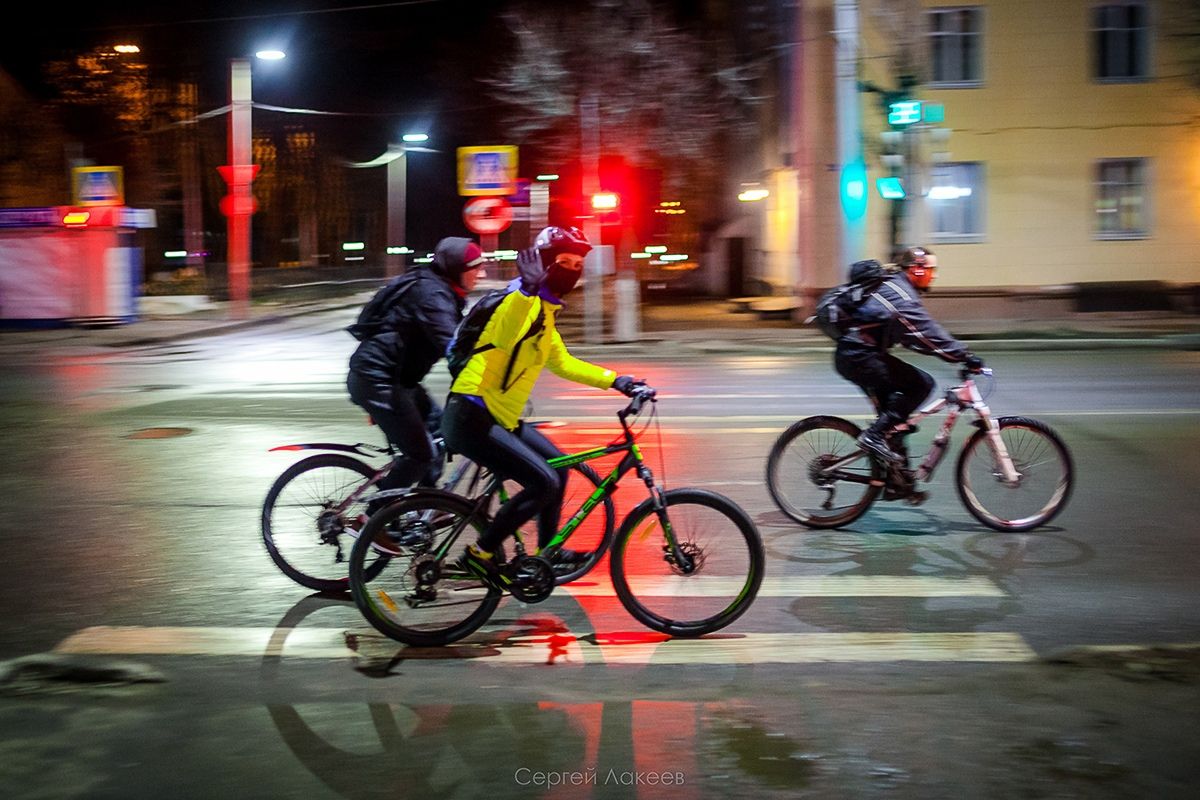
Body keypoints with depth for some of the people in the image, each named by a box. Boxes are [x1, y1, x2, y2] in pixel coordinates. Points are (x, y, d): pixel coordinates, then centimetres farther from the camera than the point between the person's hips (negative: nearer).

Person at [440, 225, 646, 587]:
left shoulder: (545, 310, 17)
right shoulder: (525, 302, -15)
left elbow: (562, 363, 28)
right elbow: (504, 337, -37)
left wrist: (615, 380, 23)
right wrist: (528, 288, -49)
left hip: (500, 417, 10)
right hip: (471, 417, -10)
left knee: (558, 466, 19)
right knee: (545, 483, -15)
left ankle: (548, 550, 32)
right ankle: (481, 553, -3)